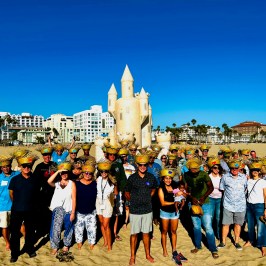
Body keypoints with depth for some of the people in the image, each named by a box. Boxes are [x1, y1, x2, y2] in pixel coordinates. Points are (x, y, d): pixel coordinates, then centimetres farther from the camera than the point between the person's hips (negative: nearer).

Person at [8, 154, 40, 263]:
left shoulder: (35, 180, -6)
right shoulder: (15, 179, -8)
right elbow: (11, 194, 4)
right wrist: (17, 204, 11)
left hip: (30, 211, 1)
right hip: (16, 210, -1)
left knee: (30, 230, 15)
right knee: (14, 232, 8)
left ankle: (30, 249, 35)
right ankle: (14, 253, 25)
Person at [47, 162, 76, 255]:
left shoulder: (72, 183, 0)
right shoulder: (57, 183, 6)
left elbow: (74, 199, -3)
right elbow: (49, 181, -17)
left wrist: (73, 213, -7)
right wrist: (57, 172, -13)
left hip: (68, 210, 0)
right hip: (57, 209, 1)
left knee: (68, 229, 12)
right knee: (55, 229, -8)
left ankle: (66, 245, 33)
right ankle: (54, 246, 11)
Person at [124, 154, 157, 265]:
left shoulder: (151, 177, -3)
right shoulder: (132, 178, -9)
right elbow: (126, 193, 3)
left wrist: (147, 199, 10)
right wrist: (134, 201, 7)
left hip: (147, 210, 2)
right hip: (135, 210, -2)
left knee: (146, 233, 13)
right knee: (134, 234, 8)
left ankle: (148, 254, 31)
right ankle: (132, 256, 23)